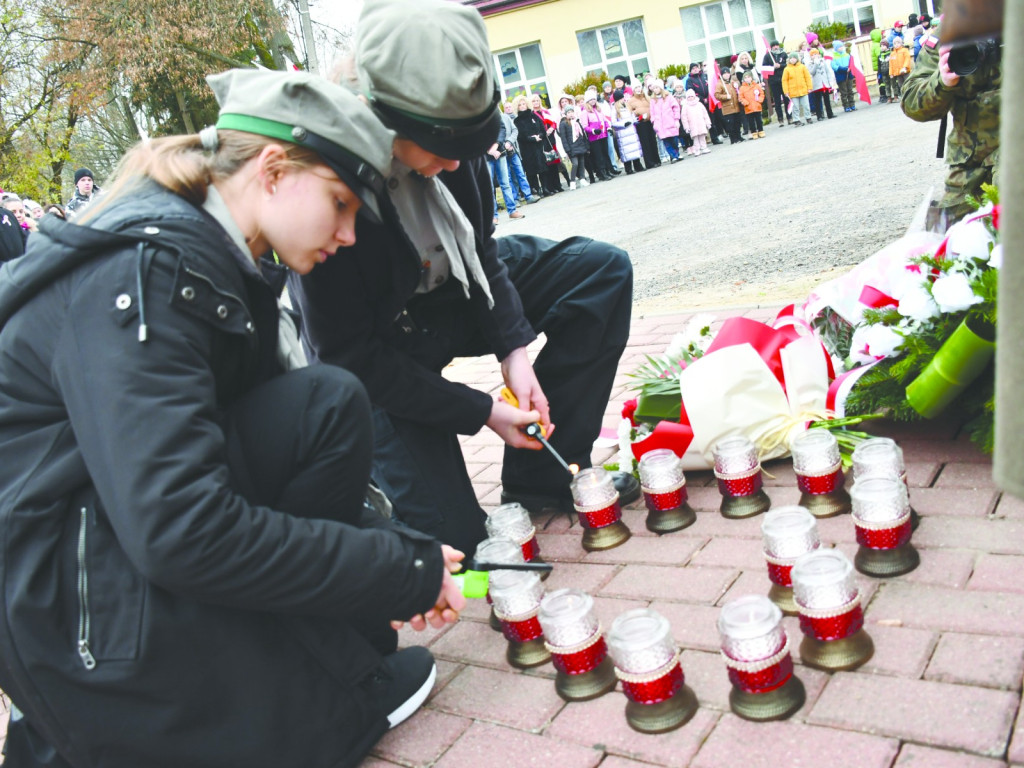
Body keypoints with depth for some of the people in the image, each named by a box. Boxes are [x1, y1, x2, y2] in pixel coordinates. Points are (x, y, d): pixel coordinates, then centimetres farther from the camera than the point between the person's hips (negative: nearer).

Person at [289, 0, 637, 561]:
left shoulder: (444, 126, -17)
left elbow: (479, 245, 0)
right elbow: (350, 356, -24)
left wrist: (513, 350, -11)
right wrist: (482, 413, -22)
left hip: (454, 287, 7)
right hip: (377, 350, -6)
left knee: (604, 270, -3)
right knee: (452, 536, -13)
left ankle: (541, 475, 1)